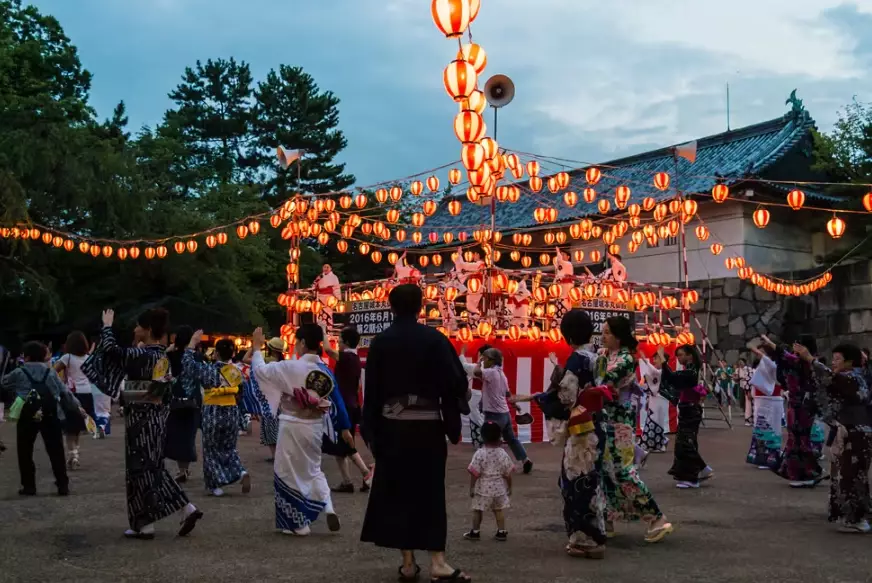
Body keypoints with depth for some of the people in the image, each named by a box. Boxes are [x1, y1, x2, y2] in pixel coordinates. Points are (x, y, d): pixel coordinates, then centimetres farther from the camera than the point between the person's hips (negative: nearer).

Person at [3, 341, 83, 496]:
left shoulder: (18, 374, 2)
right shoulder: (51, 372, 10)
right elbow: (65, 392, 12)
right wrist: (77, 407, 20)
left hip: (27, 416, -2)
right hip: (51, 416, 2)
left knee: (25, 452, 12)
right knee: (56, 451, 6)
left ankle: (29, 486, 12)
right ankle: (63, 485, 5)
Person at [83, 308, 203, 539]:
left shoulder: (142, 354, -18)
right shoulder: (161, 356, 8)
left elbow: (111, 350, -21)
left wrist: (107, 326, -6)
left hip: (141, 417, -9)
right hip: (155, 415, 9)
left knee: (141, 469, 1)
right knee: (154, 467, 15)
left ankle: (145, 524, 8)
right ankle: (187, 509, 10)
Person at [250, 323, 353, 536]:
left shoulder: (290, 368, -16)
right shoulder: (326, 371, 1)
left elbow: (260, 370, -5)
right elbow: (337, 400, 5)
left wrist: (256, 347, 10)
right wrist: (344, 428, 12)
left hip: (293, 427, -6)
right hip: (315, 427, 6)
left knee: (290, 473, 8)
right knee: (313, 470, 22)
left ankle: (298, 523, 12)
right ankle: (328, 508, 2)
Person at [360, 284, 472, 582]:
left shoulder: (380, 342, 1)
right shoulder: (434, 339, -6)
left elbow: (371, 390, 3)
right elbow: (454, 382, -8)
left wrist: (372, 430, 9)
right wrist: (453, 423, 2)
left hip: (391, 426, 2)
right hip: (427, 426, -2)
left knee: (396, 491, 8)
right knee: (430, 491, 4)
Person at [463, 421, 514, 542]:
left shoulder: (479, 453, -15)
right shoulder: (503, 454, -6)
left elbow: (474, 474, -14)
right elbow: (507, 474, 1)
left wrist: (471, 488, -4)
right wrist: (509, 487, 14)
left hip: (482, 489, -3)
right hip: (499, 488, 3)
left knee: (477, 510, 11)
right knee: (499, 510, 15)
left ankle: (475, 532, 18)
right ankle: (501, 532, 16)